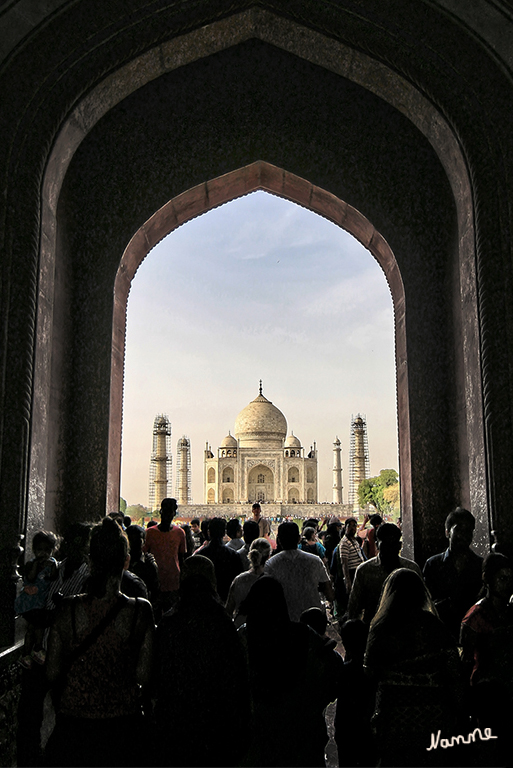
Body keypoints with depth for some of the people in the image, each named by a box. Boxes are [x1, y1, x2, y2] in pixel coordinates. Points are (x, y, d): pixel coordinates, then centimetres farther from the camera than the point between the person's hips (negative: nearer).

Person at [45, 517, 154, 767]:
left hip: (72, 727, 1)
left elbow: (52, 673, -5)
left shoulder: (68, 609, -13)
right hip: (121, 725, 0)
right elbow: (143, 676, -9)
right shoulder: (140, 611, -15)